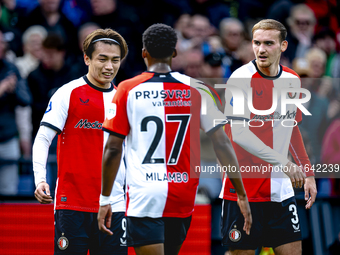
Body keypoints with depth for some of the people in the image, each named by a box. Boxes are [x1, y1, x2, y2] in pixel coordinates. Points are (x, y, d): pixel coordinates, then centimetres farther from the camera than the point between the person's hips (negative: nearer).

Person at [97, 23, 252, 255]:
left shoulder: (128, 90, -2)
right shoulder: (196, 90, 3)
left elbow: (113, 149, -3)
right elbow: (222, 144, -1)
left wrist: (105, 200, 5)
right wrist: (242, 195, 2)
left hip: (144, 195, -3)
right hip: (183, 199, 3)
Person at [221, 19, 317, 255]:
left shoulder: (292, 81, 8)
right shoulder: (242, 79, -12)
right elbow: (239, 132, -21)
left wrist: (308, 172, 18)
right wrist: (283, 164, -26)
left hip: (280, 190, 6)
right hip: (244, 189, -6)